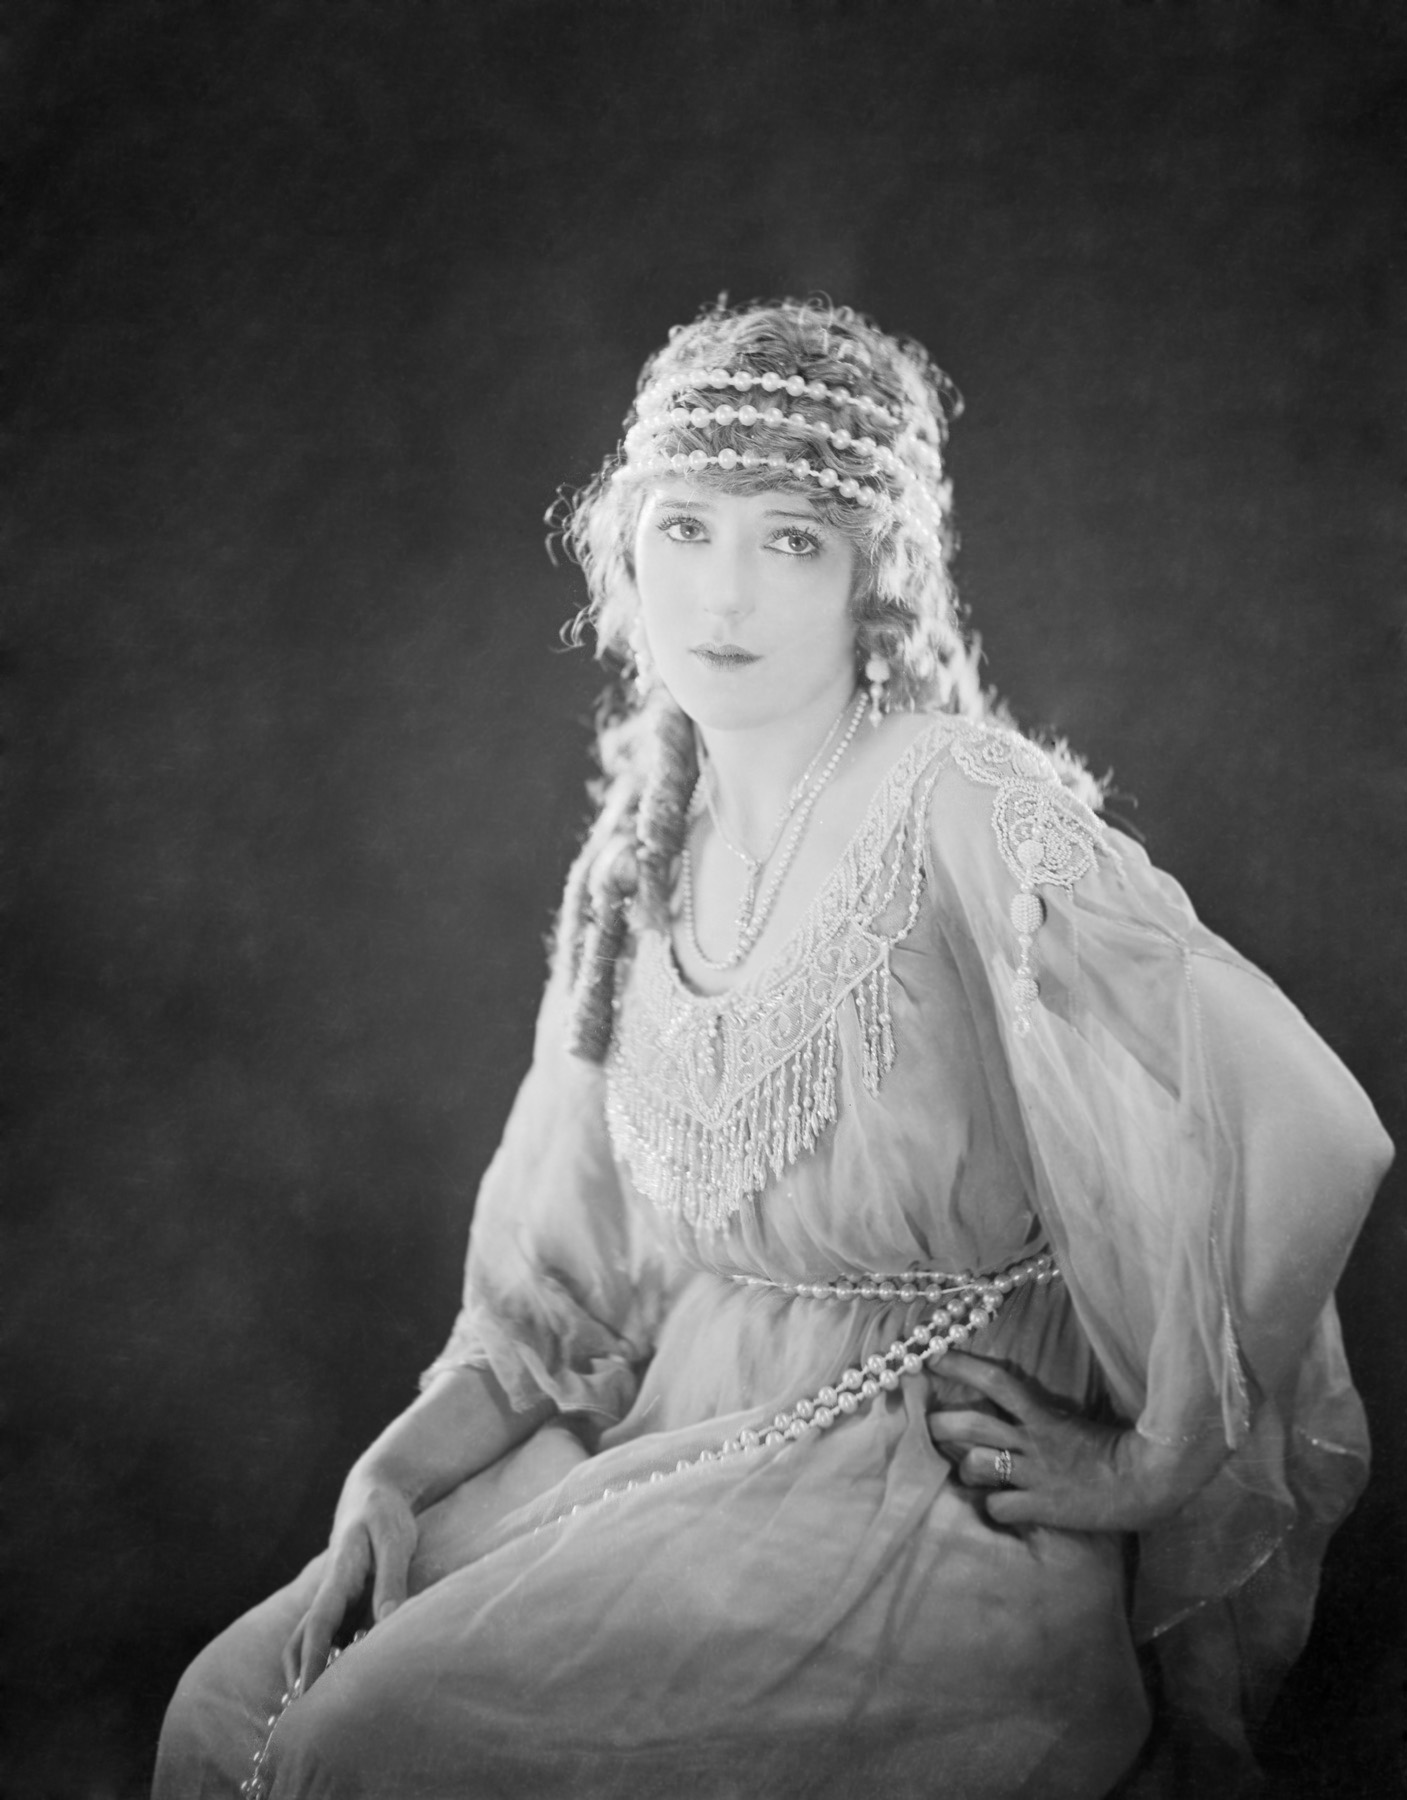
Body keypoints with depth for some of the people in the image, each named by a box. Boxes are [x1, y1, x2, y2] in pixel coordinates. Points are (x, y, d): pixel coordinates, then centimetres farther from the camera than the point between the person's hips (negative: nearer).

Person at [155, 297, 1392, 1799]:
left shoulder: (973, 815, -16)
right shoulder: (639, 860, 7)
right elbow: (571, 1283, 12)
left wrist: (1146, 1470, -14)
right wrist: (401, 1468, -1)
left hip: (929, 1499, -6)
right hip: (685, 1447, 6)